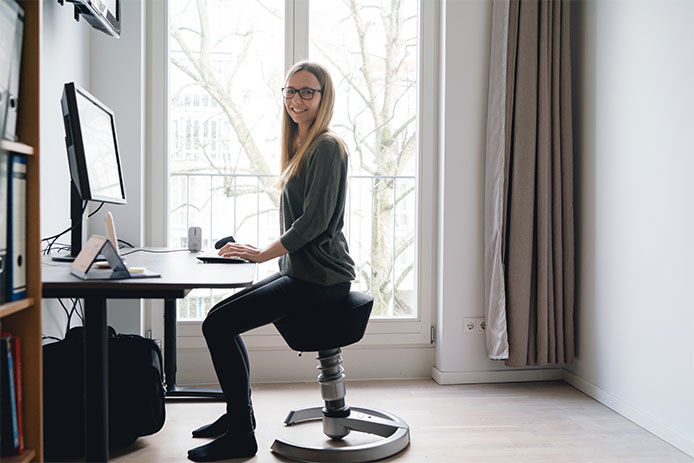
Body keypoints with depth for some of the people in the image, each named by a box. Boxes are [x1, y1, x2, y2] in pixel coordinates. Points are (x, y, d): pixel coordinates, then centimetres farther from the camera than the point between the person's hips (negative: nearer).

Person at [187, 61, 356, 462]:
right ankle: (239, 414, 25)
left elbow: (315, 221, -21)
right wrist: (261, 252, 9)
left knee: (217, 324, -12)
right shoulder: (303, 147, 17)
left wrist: (263, 254, -13)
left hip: (320, 278, -10)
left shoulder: (327, 147, -13)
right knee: (221, 317, 13)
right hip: (302, 272, 10)